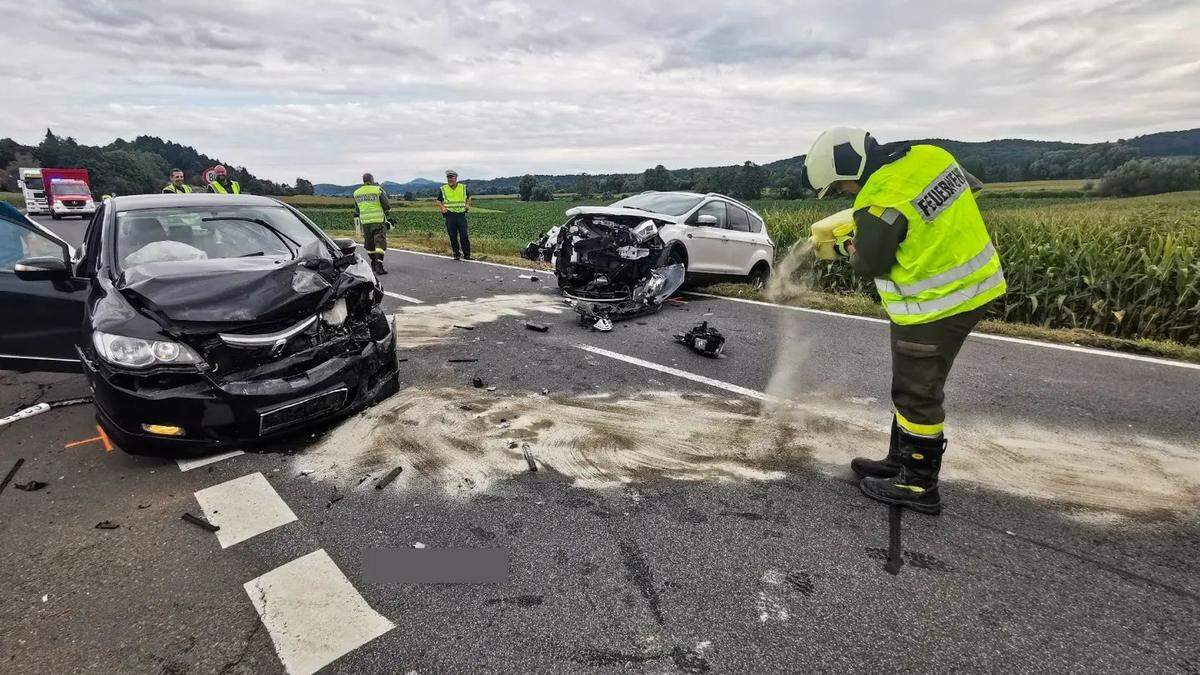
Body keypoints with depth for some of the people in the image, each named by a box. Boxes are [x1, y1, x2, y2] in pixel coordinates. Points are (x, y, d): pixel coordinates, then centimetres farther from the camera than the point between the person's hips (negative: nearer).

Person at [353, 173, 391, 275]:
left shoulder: (357, 193, 9)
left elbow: (357, 210, 15)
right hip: (378, 221, -4)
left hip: (365, 222, 4)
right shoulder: (378, 190, -6)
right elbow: (387, 207, -7)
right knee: (380, 243, -5)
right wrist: (385, 210, 15)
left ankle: (373, 264, 25)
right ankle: (379, 266, -15)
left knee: (369, 244, 15)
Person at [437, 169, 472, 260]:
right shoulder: (443, 189, 6)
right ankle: (456, 254, 14)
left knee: (464, 235, -5)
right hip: (450, 215, 0)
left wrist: (468, 205, 6)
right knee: (453, 236, 2)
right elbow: (439, 201, 15)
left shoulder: (463, 187, 8)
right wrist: (442, 208, -4)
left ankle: (466, 255, 0)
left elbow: (469, 197, 24)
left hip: (461, 214, 0)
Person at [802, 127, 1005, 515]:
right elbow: (971, 185, 19)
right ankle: (901, 461, 34)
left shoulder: (878, 204, -25)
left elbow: (870, 265, -12)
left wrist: (853, 251, 10)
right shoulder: (930, 155, 1)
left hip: (934, 308, -9)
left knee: (917, 395, 4)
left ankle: (919, 486, 18)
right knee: (913, 386, 20)